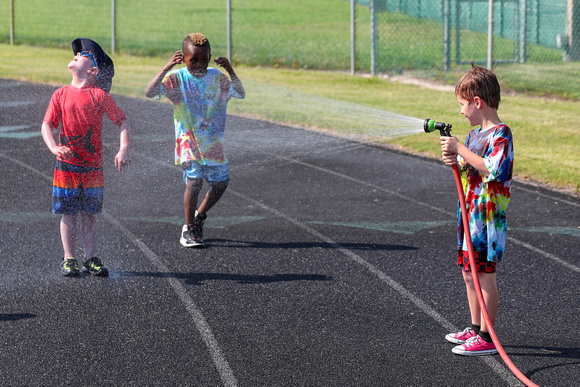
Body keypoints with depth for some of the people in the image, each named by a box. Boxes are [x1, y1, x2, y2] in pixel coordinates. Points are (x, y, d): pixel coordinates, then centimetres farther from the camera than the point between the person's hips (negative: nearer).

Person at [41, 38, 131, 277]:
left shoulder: (99, 95, -3)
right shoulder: (61, 95, 3)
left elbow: (123, 122, -3)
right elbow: (47, 125, -2)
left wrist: (124, 150, -16)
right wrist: (54, 147, -21)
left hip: (93, 166, -1)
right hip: (66, 164, 1)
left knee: (90, 214, 5)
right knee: (68, 214, 4)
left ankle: (90, 259, 14)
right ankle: (69, 259, 11)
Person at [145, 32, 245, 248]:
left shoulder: (216, 77, 2)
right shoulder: (176, 78, -8)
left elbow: (241, 94, 1)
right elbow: (149, 92, -19)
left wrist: (230, 71, -14)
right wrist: (167, 68, -29)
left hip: (213, 141, 4)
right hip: (188, 140, -4)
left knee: (220, 183, 6)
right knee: (194, 180, -16)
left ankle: (199, 216, 31)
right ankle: (189, 229, -1)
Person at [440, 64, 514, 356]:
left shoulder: (501, 134, -15)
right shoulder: (475, 133, 13)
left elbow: (492, 169, -28)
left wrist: (460, 149, -24)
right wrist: (455, 162, 0)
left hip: (488, 216, -9)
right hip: (469, 213, 9)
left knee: (484, 274, -5)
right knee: (469, 273, 16)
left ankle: (487, 338, -1)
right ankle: (475, 328, 27)